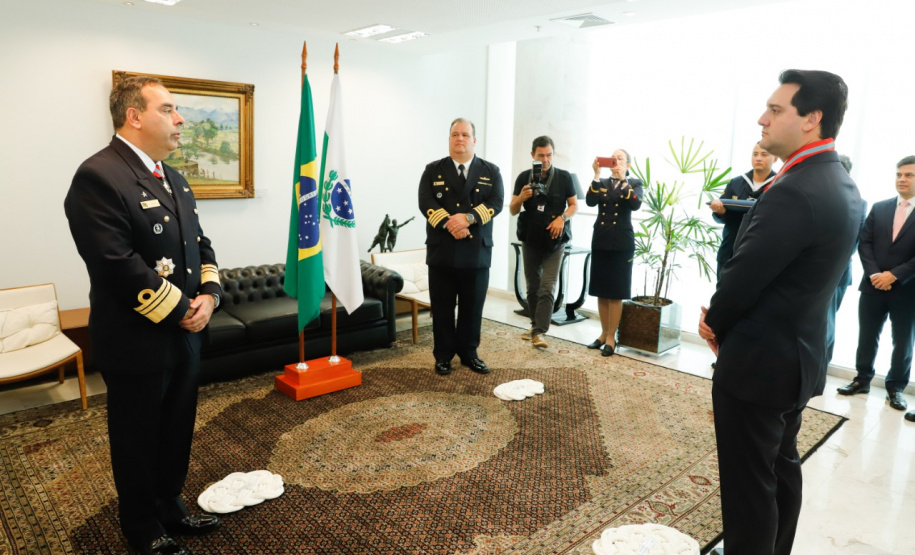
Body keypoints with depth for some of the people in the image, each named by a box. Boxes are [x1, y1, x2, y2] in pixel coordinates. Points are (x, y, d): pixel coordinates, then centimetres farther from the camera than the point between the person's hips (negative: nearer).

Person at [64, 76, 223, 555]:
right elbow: (118, 265, -25)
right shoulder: (98, 177, -17)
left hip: (185, 335, 8)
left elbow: (199, 243, 13)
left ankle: (169, 506, 40)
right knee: (138, 440, 12)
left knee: (177, 433, 20)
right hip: (137, 342, -8)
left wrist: (208, 294, -4)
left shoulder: (172, 177, 11)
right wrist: (180, 311, -18)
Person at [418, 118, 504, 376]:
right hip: (442, 251, 0)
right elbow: (426, 202, -6)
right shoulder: (433, 170, 8)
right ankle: (443, 355, 19)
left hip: (477, 252, 1)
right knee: (442, 308, 6)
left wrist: (468, 217, -21)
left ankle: (469, 353, 24)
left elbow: (496, 202, -6)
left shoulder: (491, 171, 8)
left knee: (472, 308, 9)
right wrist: (449, 223, -21)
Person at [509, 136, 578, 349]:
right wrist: (521, 198, -21)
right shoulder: (524, 177, -1)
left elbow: (574, 205, 3)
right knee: (533, 287, 12)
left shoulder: (564, 177, -4)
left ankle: (539, 332, -13)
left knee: (547, 288, -10)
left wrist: (562, 217, -17)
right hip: (530, 239, 3)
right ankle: (535, 325, 27)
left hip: (554, 241, -2)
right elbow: (512, 210, 0)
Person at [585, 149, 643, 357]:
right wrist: (597, 175, -14)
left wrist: (623, 180, -19)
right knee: (601, 291, 9)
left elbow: (635, 204, -17)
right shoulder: (601, 183, 9)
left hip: (622, 243, -3)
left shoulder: (635, 183, 3)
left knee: (616, 293, 0)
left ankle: (611, 337, 9)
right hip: (600, 240, 3)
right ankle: (604, 333, 21)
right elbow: (590, 201, -10)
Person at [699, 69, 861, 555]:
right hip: (799, 356, 10)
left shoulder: (793, 192, -25)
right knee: (782, 467, 23)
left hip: (759, 362, -10)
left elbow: (742, 277, -22)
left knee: (748, 484, 5)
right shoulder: (841, 186, 7)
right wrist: (723, 319, 4)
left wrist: (714, 323, -2)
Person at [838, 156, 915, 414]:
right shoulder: (879, 208, 6)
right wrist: (874, 274, -12)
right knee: (867, 336, 10)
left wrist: (894, 275, -16)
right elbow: (864, 243, 1)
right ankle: (862, 380, 24)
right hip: (873, 286, 3)